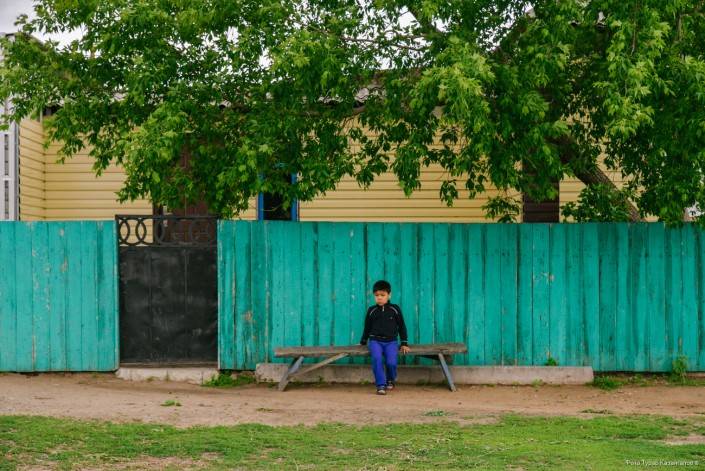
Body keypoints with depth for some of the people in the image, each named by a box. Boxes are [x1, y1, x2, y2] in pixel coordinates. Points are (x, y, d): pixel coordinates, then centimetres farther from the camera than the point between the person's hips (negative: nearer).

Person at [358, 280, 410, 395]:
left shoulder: (395, 309, 6)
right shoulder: (372, 310, 8)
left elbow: (402, 326, 11)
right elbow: (367, 327, 20)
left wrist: (404, 344, 7)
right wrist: (363, 342, 25)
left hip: (391, 341, 0)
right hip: (375, 341, 0)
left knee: (391, 362, -22)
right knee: (377, 358, -30)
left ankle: (390, 380, 13)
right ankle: (381, 385, -22)